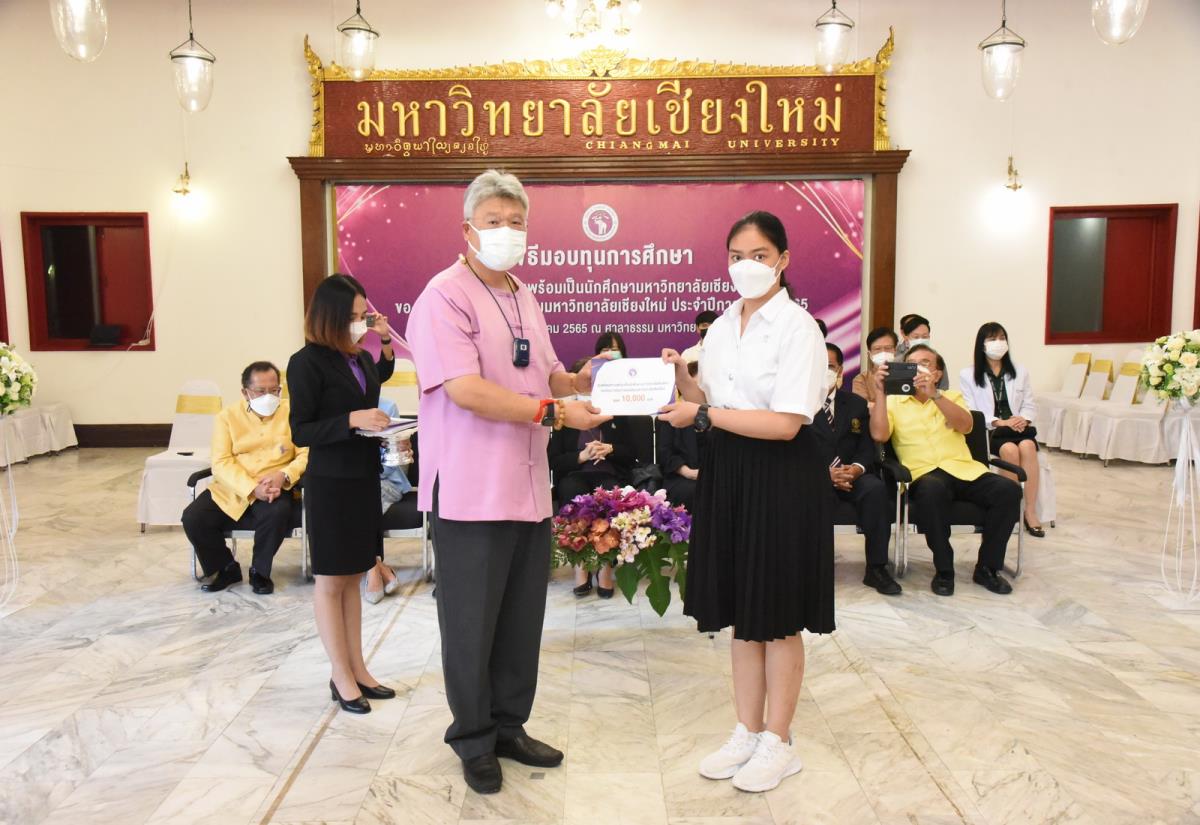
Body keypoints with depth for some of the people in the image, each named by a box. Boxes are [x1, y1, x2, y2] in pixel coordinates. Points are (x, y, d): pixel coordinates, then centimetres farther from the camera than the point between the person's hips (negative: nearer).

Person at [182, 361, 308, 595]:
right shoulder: (227, 416, 4)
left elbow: (307, 454, -5)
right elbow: (221, 463, -7)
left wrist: (284, 476, -25)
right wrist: (253, 488, -23)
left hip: (274, 489, -2)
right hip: (231, 491, 2)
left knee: (278, 513, -33)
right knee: (193, 518, -18)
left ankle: (260, 571, -5)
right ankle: (227, 568, 9)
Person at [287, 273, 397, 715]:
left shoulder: (359, 357, 4)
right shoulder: (307, 362, -13)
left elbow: (376, 382, 26)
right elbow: (300, 431, -14)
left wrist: (385, 344, 11)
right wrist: (352, 420, -26)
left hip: (364, 478, 7)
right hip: (330, 483, -7)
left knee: (352, 577, 15)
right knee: (330, 580, 5)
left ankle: (358, 670, 25)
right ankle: (341, 678, 15)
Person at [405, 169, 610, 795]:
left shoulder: (524, 299, 15)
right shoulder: (446, 297, -11)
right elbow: (466, 389, -22)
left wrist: (579, 380, 4)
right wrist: (554, 411, -23)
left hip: (529, 488, 8)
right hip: (473, 492, -7)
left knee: (522, 620, 16)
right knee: (472, 623, 7)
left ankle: (509, 726, 33)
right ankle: (474, 740, 25)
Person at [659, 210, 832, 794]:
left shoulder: (798, 328, -12)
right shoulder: (722, 326, 10)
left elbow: (785, 423, -19)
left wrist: (704, 416, -19)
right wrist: (681, 378, -5)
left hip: (781, 477, -7)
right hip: (727, 472, 7)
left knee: (778, 616, 6)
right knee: (741, 611, 15)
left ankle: (778, 743, 23)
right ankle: (748, 733, 30)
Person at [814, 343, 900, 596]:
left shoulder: (857, 404, 15)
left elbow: (867, 448, 8)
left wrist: (856, 468, -16)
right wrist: (825, 473, -20)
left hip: (851, 475, 3)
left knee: (876, 488, -30)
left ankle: (876, 568, -21)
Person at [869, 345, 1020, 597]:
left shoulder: (951, 397, 18)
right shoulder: (893, 402, 12)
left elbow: (965, 426, -4)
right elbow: (879, 434, -7)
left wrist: (934, 394, -16)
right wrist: (880, 393, -14)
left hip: (964, 469, 3)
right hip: (924, 473, -3)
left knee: (1009, 490, -23)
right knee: (932, 490, -39)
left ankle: (987, 566, -7)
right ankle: (944, 570, -21)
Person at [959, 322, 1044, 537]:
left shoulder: (1020, 372, 19)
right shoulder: (968, 375, 5)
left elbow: (1029, 405, 15)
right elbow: (970, 413, -3)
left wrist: (1024, 419, -8)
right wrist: (998, 422, -16)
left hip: (1018, 427, 3)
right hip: (987, 431, -3)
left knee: (1027, 445, -33)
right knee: (1009, 449, -35)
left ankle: (1030, 511, -31)